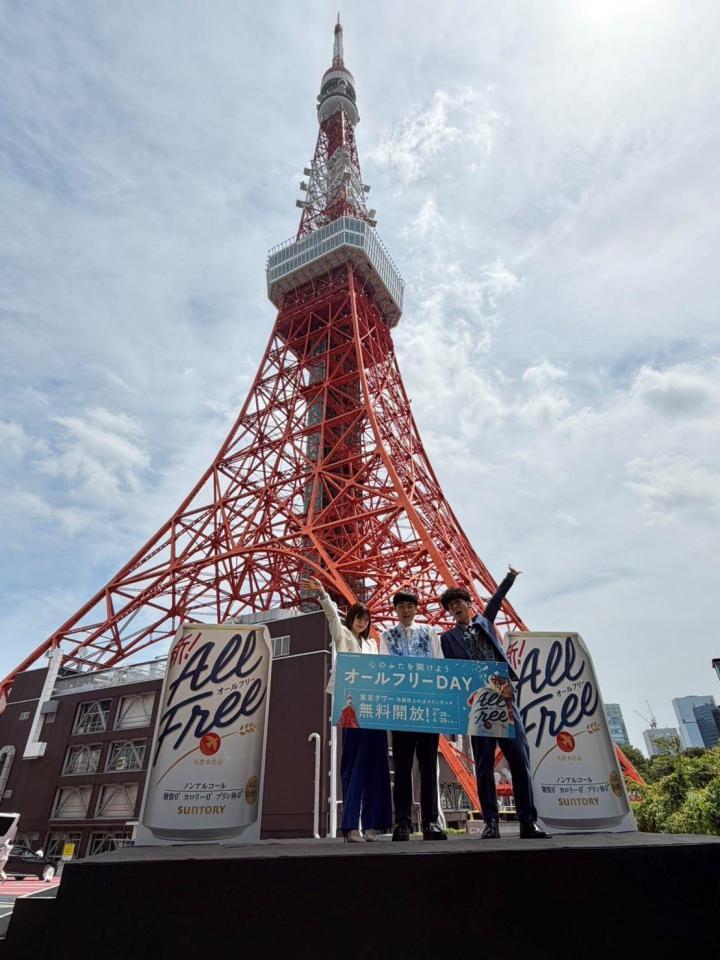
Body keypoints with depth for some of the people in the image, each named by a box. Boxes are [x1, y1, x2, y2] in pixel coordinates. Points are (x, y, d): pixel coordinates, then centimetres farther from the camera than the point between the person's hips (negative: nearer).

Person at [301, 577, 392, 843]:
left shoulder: (370, 644, 24)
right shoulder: (342, 634, 9)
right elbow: (333, 614, -9)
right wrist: (322, 594, -26)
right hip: (352, 705, -5)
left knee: (375, 764, 2)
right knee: (354, 764, -6)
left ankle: (372, 824, 6)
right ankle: (350, 826, -3)